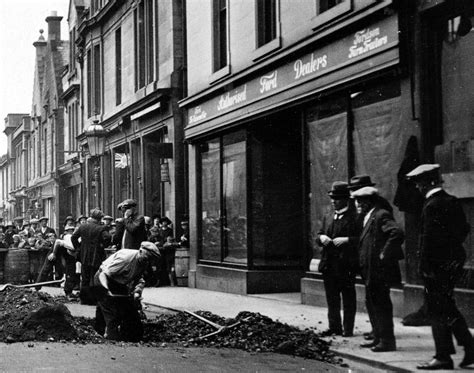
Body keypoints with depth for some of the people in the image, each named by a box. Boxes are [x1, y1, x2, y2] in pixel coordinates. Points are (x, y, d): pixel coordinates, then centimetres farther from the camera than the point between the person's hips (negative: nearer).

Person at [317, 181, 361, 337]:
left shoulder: (354, 218, -6)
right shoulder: (328, 218, 17)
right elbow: (318, 236, 21)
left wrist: (346, 240, -21)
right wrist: (321, 238, 0)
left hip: (346, 265, -6)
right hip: (329, 265, 6)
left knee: (348, 298, 1)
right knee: (332, 299, 10)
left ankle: (348, 329, 7)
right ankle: (334, 327, 18)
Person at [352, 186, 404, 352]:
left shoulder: (381, 216, -14)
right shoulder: (369, 218, 17)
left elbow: (397, 233, -28)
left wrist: (385, 255, -23)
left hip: (380, 270, -10)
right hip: (371, 271, 10)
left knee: (381, 304, -5)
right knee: (371, 303, 15)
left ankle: (387, 341, 1)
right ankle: (379, 338, 24)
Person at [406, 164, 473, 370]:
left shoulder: (431, 206, -18)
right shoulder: (452, 201, 9)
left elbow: (428, 238, -20)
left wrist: (425, 266, -17)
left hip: (437, 263, -9)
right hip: (454, 259, 9)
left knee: (438, 311, 0)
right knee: (448, 308, 18)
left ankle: (443, 357, 5)